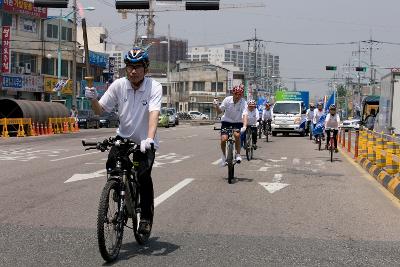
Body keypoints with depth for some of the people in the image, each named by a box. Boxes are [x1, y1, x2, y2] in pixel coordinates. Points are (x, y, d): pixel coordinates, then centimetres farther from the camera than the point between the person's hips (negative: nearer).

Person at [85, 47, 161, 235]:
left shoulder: (154, 87, -17)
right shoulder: (119, 85, -8)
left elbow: (154, 113, -32)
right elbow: (100, 110, -4)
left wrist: (149, 138, -47)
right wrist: (93, 99, -27)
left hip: (145, 141, -3)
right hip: (123, 136, 3)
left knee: (144, 175, -20)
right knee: (112, 163, -22)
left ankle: (146, 217, 1)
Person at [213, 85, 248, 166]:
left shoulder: (243, 102, -19)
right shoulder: (227, 100, -14)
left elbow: (245, 115, -32)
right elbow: (219, 111, -6)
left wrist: (244, 126, -48)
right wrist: (216, 105, -27)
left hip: (237, 122, -1)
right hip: (226, 121, 1)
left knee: (237, 135, -30)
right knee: (223, 138, -17)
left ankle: (238, 154, -12)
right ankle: (223, 156, 10)